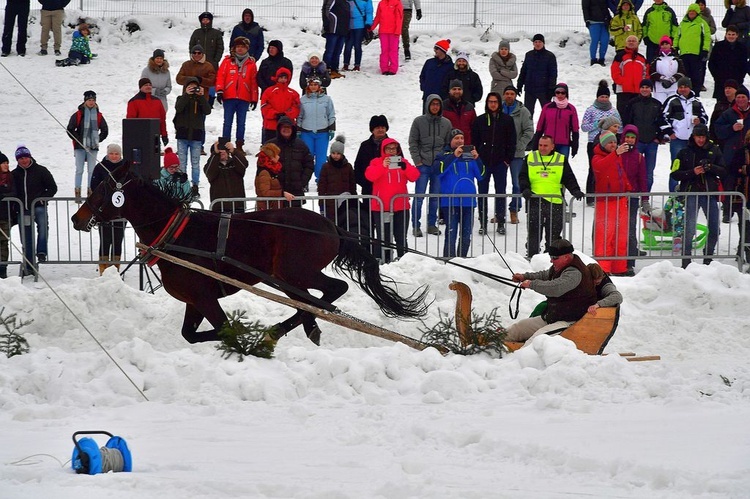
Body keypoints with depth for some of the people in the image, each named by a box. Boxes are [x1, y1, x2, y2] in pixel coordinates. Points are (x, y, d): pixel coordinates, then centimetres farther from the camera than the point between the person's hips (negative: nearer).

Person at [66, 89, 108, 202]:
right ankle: (77, 193, -4)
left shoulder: (98, 116, 8)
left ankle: (91, 191, 8)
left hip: (93, 147, 3)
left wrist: (98, 140, 5)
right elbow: (70, 129, 1)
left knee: (92, 170, 4)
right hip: (80, 147, -3)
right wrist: (78, 140, -6)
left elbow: (105, 130, 16)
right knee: (79, 170, -5)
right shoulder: (78, 115, 0)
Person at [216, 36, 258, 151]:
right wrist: (219, 91, -10)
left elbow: (254, 82, 10)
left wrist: (254, 98, 7)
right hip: (229, 97, -1)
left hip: (244, 98, 1)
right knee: (228, 122, 1)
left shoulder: (251, 63, 9)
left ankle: (239, 145, 10)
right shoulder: (228, 61, 6)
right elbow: (221, 76, 1)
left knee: (241, 123, 5)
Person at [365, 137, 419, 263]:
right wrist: (382, 166, -29)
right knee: (383, 238, -1)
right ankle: (381, 261, 0)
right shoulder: (376, 162, 3)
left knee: (401, 238, 7)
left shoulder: (403, 162, 11)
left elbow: (415, 176, -1)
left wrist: (405, 167, -20)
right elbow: (370, 175, -15)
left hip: (401, 206, 3)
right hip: (381, 207, -3)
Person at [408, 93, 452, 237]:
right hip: (423, 165, -2)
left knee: (436, 196, 7)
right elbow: (413, 143, 1)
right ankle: (416, 225, 2)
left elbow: (449, 144, 12)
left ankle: (432, 224, 16)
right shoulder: (419, 122, 1)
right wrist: (417, 161, -8)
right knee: (419, 196, -4)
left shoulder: (446, 123, 8)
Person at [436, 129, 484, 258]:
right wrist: (454, 156, -23)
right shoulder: (445, 156, 3)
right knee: (451, 234, -9)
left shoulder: (469, 156, 11)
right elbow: (440, 170, -16)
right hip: (450, 202, -4)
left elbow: (480, 175, 3)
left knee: (466, 235, 10)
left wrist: (477, 159, -13)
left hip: (468, 200, 4)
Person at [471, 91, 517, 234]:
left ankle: (500, 222, 7)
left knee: (500, 192, 2)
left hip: (500, 162, -1)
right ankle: (483, 223, 7)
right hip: (483, 162, 1)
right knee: (482, 192, 2)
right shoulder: (480, 120, 5)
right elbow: (474, 141, 7)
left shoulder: (507, 120, 3)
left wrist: (508, 159, -2)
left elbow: (512, 142, 5)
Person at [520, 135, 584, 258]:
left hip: (555, 202, 0)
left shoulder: (561, 160, 10)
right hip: (535, 201, 0)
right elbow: (523, 177, 7)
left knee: (553, 233, 4)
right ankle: (531, 256, 6)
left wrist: (575, 191, -9)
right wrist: (525, 189, -11)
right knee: (533, 233, 0)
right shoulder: (530, 158, 10)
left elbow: (569, 179, 8)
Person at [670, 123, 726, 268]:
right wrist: (692, 172, -15)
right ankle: (686, 260, -3)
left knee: (714, 229, 5)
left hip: (710, 193, 3)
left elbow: (723, 171, 6)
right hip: (692, 193, -3)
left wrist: (711, 167, -14)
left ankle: (708, 257, 21)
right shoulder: (685, 153, 4)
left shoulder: (714, 150, 10)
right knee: (689, 229, -10)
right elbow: (675, 174, 0)